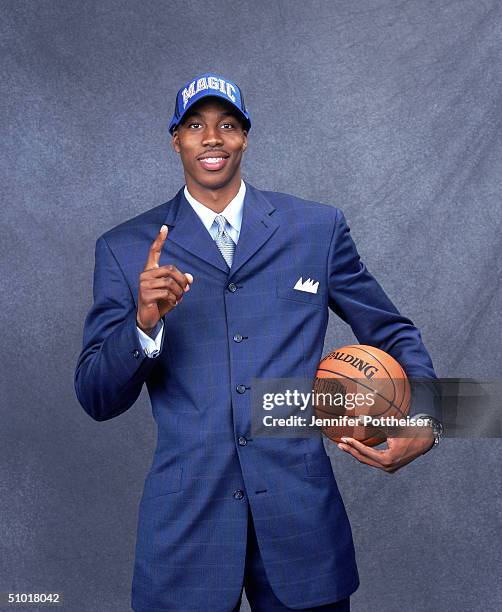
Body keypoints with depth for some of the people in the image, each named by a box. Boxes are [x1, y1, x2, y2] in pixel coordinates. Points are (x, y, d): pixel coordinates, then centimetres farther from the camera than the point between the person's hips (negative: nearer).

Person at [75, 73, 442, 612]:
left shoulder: (319, 228, 5)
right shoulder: (125, 249, 2)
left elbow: (392, 333, 12)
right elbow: (97, 400, 1)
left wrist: (425, 423, -6)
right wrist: (144, 323, -18)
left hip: (300, 516, 1)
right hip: (185, 524, 0)